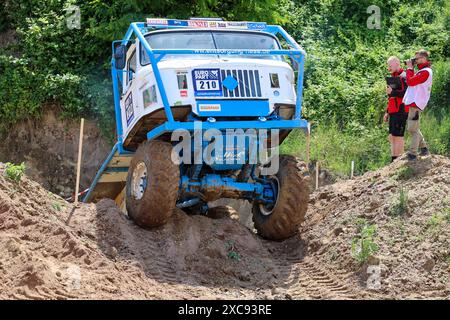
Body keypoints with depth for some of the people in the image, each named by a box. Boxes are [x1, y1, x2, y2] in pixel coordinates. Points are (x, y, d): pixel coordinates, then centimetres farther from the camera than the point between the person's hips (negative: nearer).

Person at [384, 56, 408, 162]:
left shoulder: (403, 77, -9)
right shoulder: (394, 77, 21)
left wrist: (392, 92, -21)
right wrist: (387, 112, 25)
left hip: (400, 112, -10)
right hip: (393, 113, 10)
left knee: (398, 137, -9)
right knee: (392, 137, 10)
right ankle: (393, 161, 14)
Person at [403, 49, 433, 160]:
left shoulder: (425, 72, -13)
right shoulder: (423, 71, 21)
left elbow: (410, 81, -20)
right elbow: (413, 81, 18)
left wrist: (409, 68, -7)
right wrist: (411, 68, 12)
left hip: (416, 104, -10)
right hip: (413, 102, 10)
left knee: (412, 129, -10)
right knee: (413, 129, 16)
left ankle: (412, 154, -10)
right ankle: (424, 148, 24)